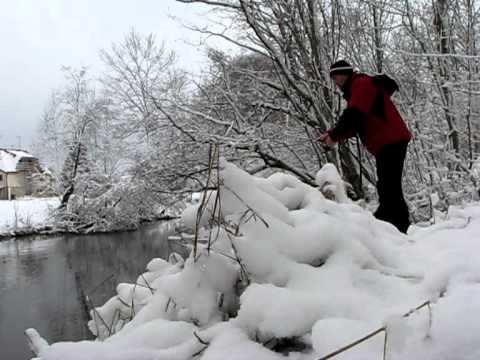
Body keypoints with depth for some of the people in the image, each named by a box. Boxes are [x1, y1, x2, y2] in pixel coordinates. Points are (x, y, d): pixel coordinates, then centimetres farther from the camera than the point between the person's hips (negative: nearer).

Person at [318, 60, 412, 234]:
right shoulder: (355, 90, 25)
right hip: (384, 144, 11)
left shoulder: (362, 84, -6)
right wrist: (331, 134, 7)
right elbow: (354, 124, 21)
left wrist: (334, 136, -12)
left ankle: (399, 227, -16)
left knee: (388, 187, -15)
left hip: (391, 142, -11)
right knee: (386, 187, 12)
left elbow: (353, 116, -20)